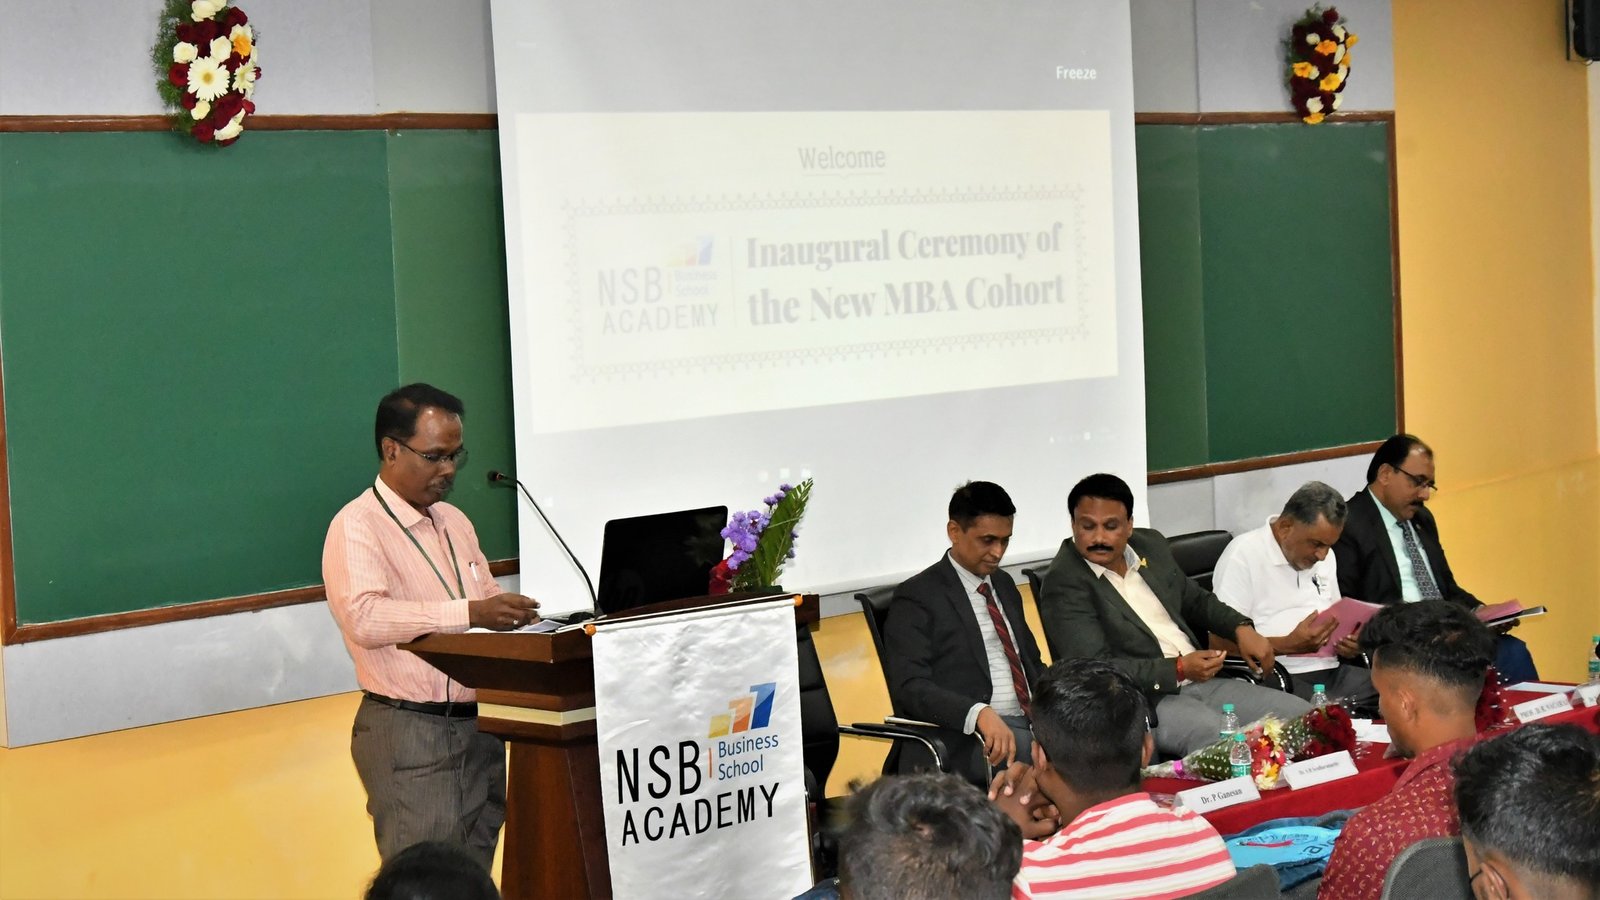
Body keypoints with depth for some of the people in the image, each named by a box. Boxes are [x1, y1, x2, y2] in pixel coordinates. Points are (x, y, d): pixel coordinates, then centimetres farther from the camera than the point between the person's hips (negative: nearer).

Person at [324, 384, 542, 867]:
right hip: (409, 732, -7)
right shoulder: (357, 527, -9)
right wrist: (469, 613, -32)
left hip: (478, 727, 7)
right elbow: (364, 618, -24)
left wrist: (511, 612, -2)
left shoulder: (454, 522, 16)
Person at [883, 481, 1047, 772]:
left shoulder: (1004, 584, 22)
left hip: (1030, 722, 8)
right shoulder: (917, 597, -2)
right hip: (966, 738, -8)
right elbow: (911, 687, -13)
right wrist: (980, 713, -30)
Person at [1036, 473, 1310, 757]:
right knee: (1216, 732, -35)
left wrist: (1242, 628, 8)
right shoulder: (1065, 585, -11)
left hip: (1200, 681, 8)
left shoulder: (1150, 545, 11)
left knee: (1301, 716, -5)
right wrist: (1179, 669, -22)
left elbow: (1194, 599, 27)